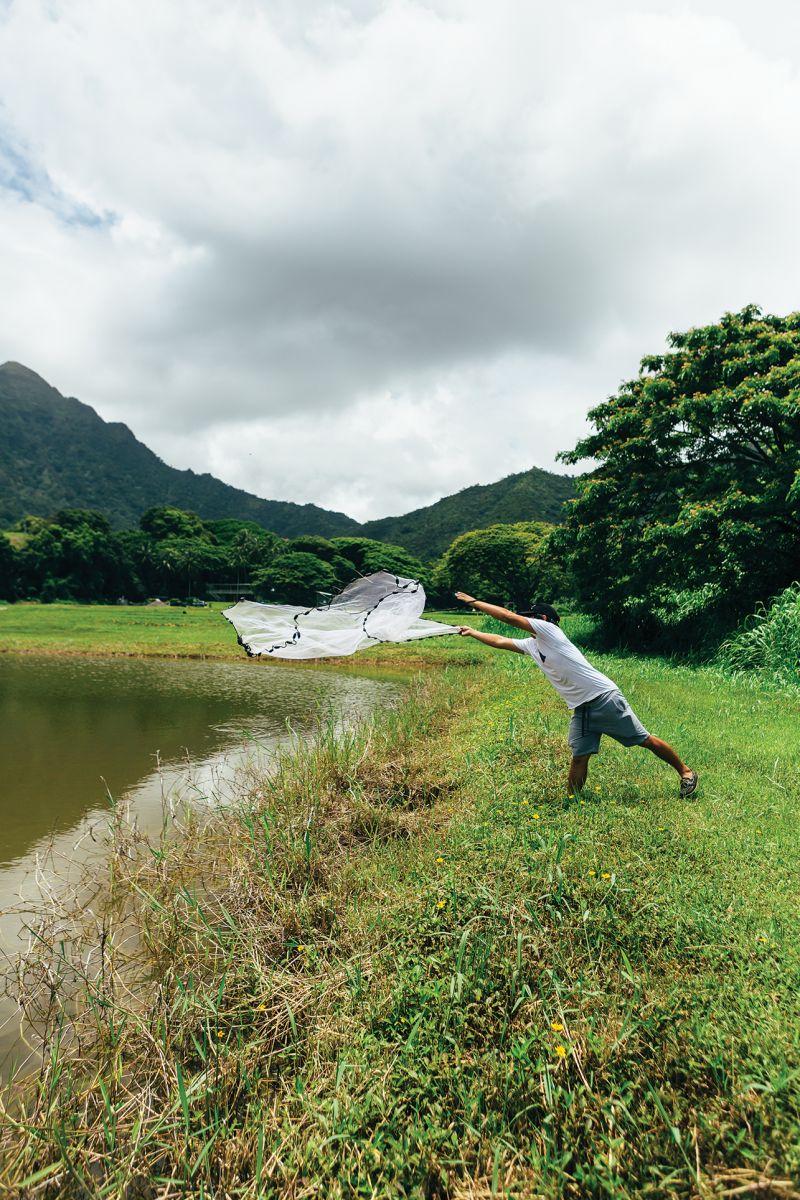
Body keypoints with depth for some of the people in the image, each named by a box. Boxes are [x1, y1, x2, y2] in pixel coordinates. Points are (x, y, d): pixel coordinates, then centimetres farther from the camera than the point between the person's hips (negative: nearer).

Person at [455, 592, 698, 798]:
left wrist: (474, 601, -8)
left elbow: (509, 616, -14)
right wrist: (472, 632, 22)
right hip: (581, 708, 7)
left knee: (645, 741, 5)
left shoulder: (549, 630, -11)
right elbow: (500, 641, 23)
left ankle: (685, 772, 23)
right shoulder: (531, 644, 13)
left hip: (605, 698, -7)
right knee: (579, 757, 2)